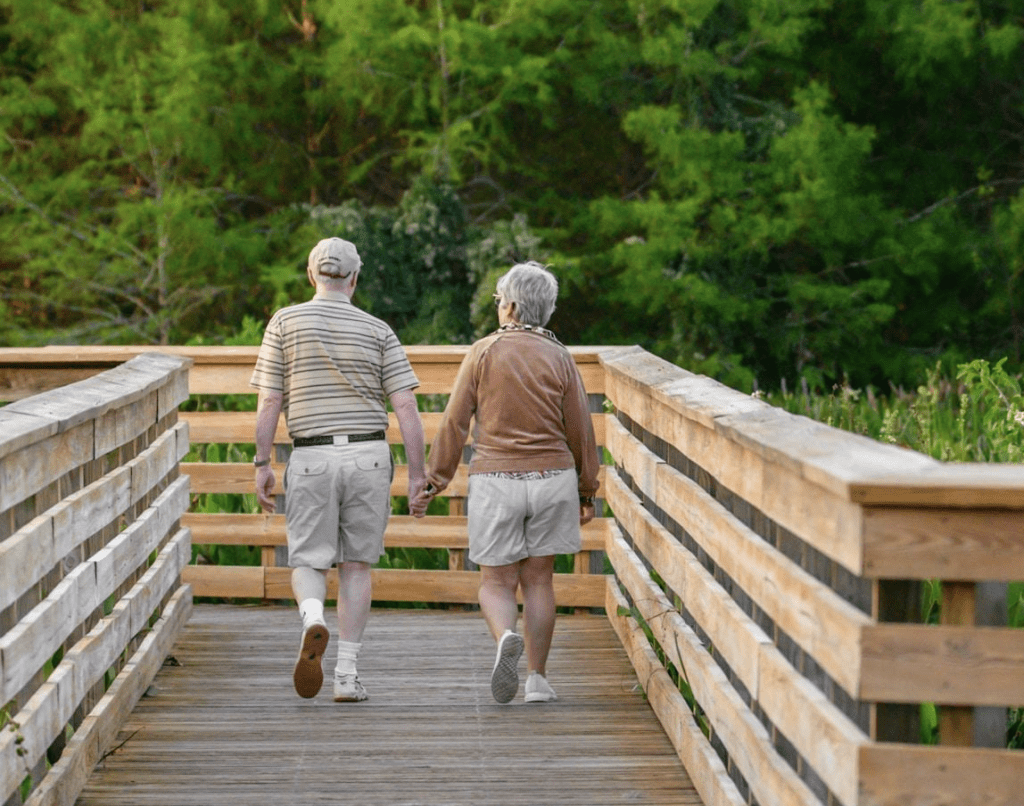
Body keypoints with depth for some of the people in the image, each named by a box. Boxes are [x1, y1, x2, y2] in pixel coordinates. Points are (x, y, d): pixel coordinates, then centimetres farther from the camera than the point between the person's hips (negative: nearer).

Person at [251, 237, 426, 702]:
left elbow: (269, 402, -2)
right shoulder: (378, 331, 3)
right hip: (369, 455, 1)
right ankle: (346, 675, 6)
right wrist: (417, 474, 0)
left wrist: (262, 464, 5)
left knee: (308, 564, 7)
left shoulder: (285, 322, 0)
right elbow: (405, 406, -3)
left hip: (312, 459, -1)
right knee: (356, 565, 10)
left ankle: (313, 621, -27)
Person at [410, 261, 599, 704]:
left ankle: (506, 639, -24)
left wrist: (432, 484, 1)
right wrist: (586, 493, 12)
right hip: (551, 477, 2)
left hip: (495, 481, -2)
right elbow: (580, 431, 2)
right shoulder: (560, 359, 1)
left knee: (497, 584, 7)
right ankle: (538, 679, 9)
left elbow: (454, 424, -5)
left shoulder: (483, 352, -4)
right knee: (538, 580, 12)